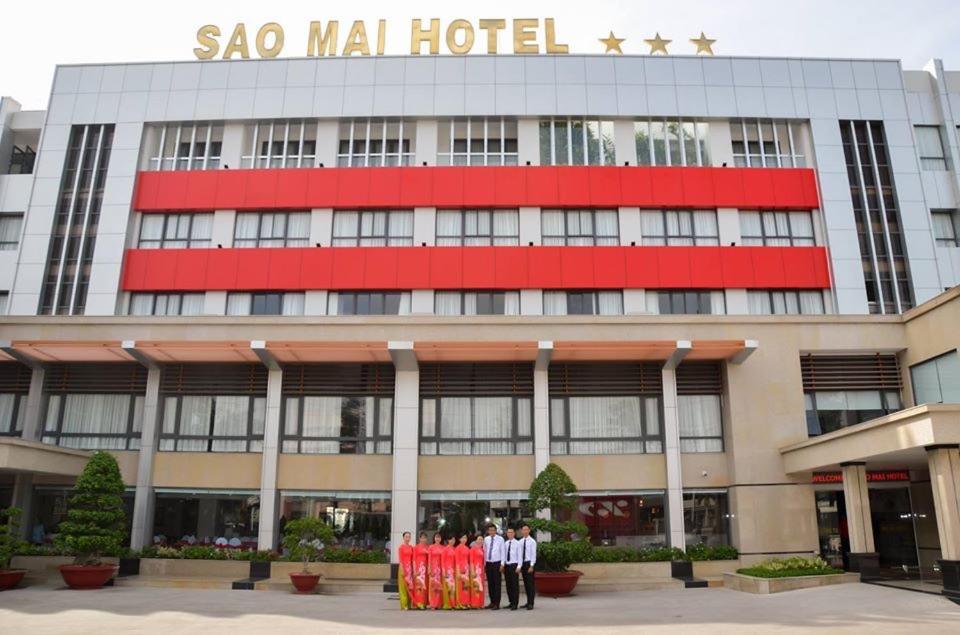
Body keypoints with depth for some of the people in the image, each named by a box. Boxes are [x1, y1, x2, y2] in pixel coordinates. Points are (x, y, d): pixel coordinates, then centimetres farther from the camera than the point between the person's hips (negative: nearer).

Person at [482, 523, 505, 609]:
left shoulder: (500, 539, -5)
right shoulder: (486, 539, 8)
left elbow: (502, 551, -5)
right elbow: (484, 551, 11)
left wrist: (502, 564, -8)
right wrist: (484, 563, 8)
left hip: (497, 563, -4)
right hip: (488, 563, 4)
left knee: (497, 583, -3)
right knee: (490, 583, 9)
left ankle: (497, 604, 1)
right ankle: (492, 602, 20)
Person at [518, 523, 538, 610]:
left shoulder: (532, 541, -7)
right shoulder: (520, 541, 7)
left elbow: (533, 554, -10)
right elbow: (520, 554, 2)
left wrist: (531, 566, -16)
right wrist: (519, 566, -5)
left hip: (529, 563, -5)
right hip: (523, 563, 5)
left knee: (530, 583, -4)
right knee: (526, 583, 12)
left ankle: (531, 604, 1)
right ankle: (528, 602, 21)